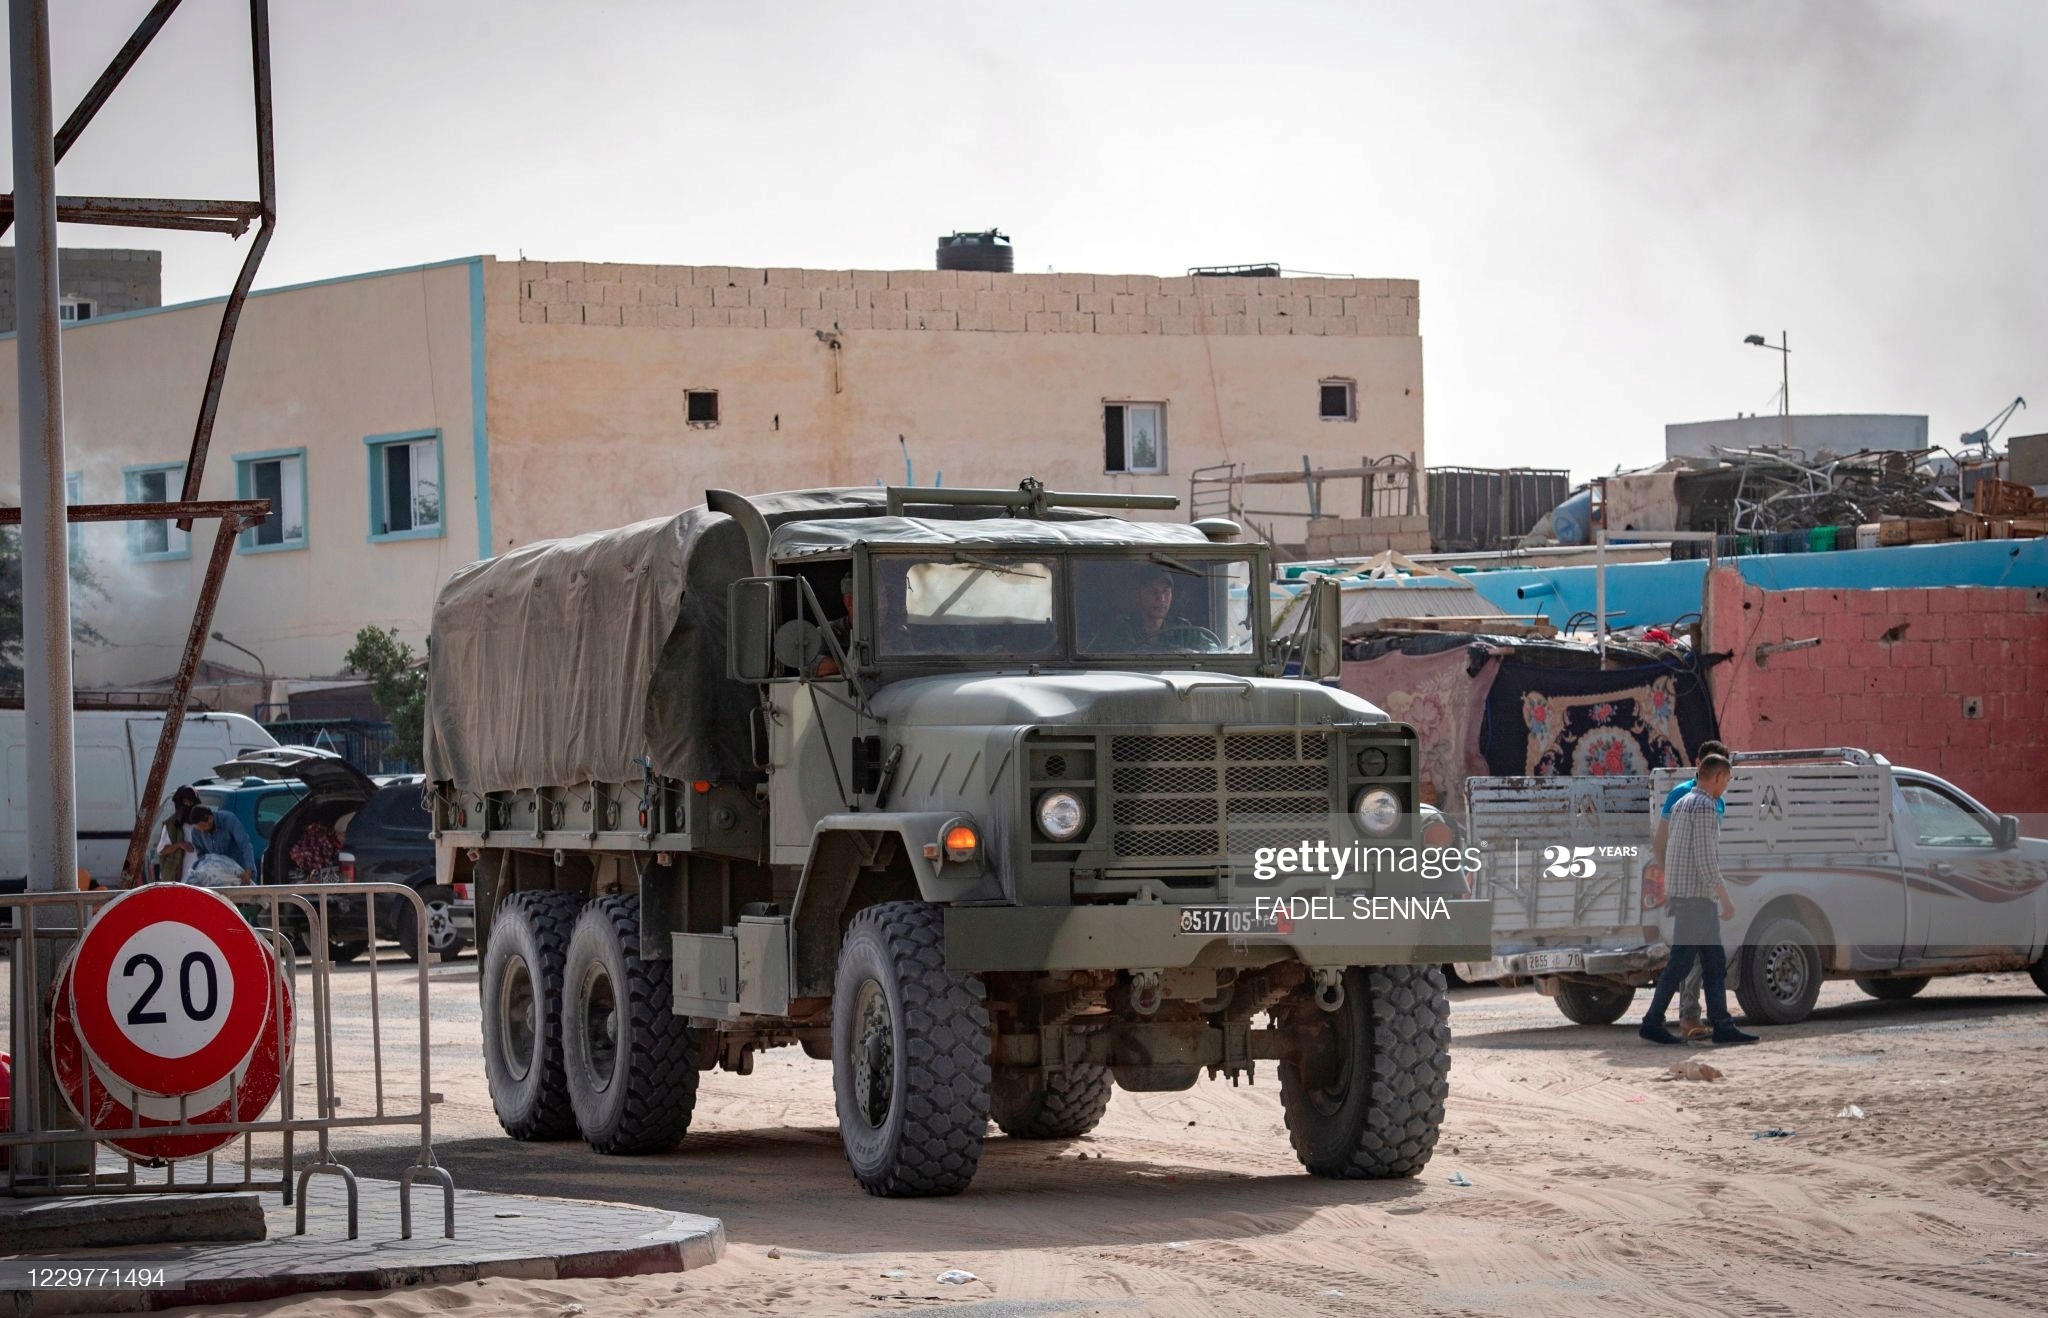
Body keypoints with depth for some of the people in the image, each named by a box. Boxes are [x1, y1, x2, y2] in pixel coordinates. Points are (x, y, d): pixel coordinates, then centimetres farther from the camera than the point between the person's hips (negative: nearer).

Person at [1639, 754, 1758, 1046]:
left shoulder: (1682, 804, 16)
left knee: (1715, 963, 8)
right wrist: (1725, 899, -17)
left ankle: (1722, 1026, 5)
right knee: (1682, 961, -5)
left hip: (1682, 894, 10)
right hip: (1697, 896, -10)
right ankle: (1653, 1022, -2)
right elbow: (1706, 859, -20)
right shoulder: (1704, 807, -14)